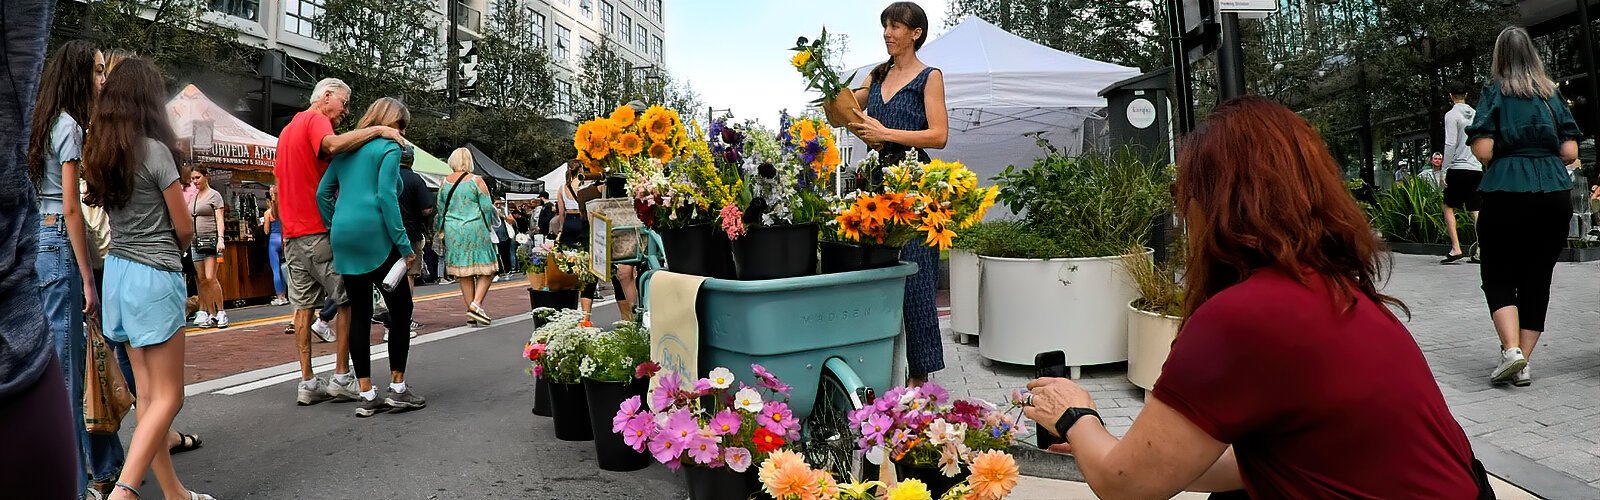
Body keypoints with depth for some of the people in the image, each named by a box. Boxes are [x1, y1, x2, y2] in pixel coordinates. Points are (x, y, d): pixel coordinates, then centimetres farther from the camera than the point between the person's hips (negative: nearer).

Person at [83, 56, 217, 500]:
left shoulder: (101, 151, 8)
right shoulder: (155, 150, -12)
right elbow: (185, 229, -6)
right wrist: (173, 249, 12)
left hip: (118, 270, 8)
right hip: (155, 276, -8)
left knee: (148, 394, 11)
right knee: (167, 397, -2)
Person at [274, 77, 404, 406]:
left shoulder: (288, 130, 22)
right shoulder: (316, 119, -7)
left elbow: (278, 186, 25)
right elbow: (333, 145, -31)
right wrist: (378, 130, -27)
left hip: (292, 234, 9)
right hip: (320, 230, -9)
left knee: (304, 305, 7)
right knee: (346, 300, 0)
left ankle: (307, 383, 8)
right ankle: (341, 378, 0)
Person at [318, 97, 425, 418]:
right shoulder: (389, 147, -2)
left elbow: (323, 193, 13)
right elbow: (386, 196, -13)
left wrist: (334, 227, 19)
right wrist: (405, 246, -12)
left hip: (343, 236, 7)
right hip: (375, 235, -7)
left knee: (359, 314, 8)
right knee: (400, 309, 5)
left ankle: (367, 397, 9)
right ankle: (397, 389, 6)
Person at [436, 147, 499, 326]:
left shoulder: (445, 182, 6)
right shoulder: (476, 181, -7)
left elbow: (440, 208, 13)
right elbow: (487, 207, -5)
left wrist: (441, 229, 26)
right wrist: (489, 225, 12)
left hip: (453, 232, 5)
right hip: (475, 229, -4)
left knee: (464, 272, 9)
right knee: (486, 269, 4)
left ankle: (471, 313, 11)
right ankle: (476, 304, -13)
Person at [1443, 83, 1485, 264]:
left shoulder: (1452, 115, -6)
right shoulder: (1476, 114, 13)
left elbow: (1450, 145, -12)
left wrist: (1444, 170, -10)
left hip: (1458, 167, -6)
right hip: (1477, 168, 6)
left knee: (1449, 208, 2)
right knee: (1476, 211, 7)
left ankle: (1456, 248, -7)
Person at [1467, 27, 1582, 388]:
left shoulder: (1495, 93, 0)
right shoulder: (1553, 94, 9)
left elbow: (1482, 149, -9)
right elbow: (1570, 152, 4)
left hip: (1506, 195, -3)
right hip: (1555, 195, 3)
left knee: (1498, 276, 6)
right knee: (1537, 279, 9)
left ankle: (1511, 349, -14)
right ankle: (1521, 364, 9)